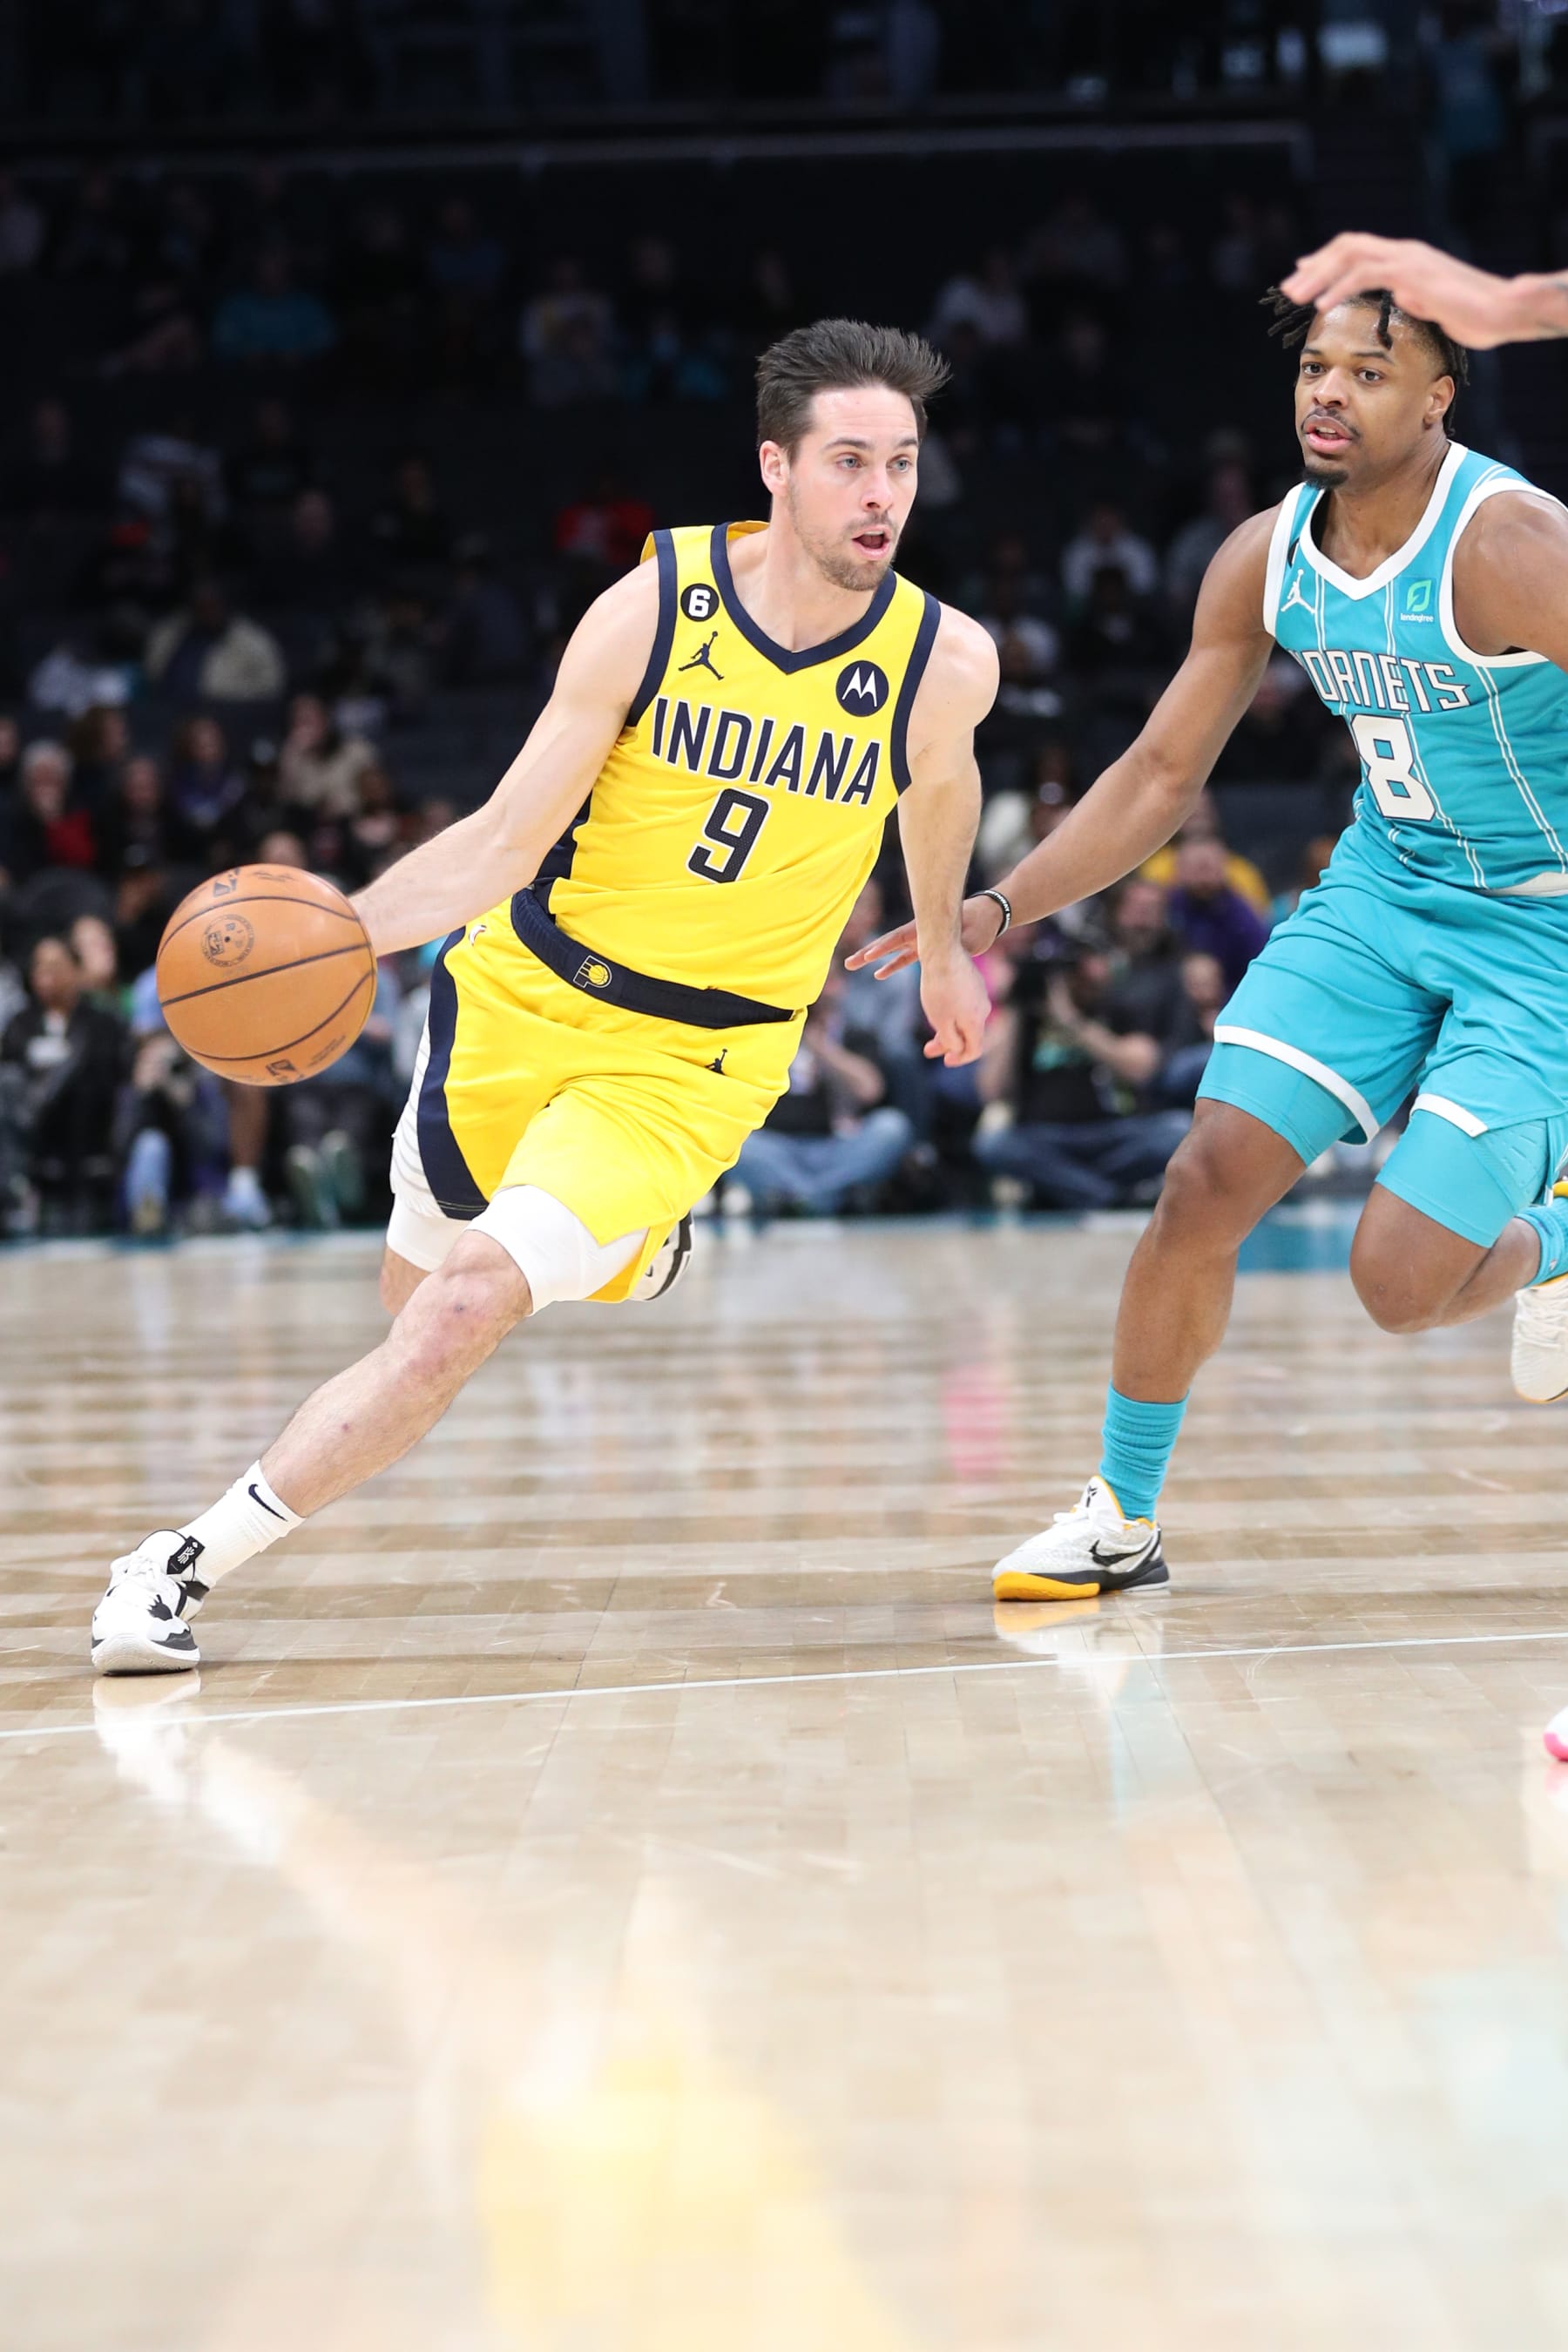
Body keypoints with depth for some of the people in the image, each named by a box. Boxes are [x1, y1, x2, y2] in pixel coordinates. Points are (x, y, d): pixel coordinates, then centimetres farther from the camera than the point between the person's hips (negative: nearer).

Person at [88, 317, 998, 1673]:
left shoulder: (945, 663, -12)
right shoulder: (654, 607, -15)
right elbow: (506, 840, -11)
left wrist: (944, 949, 28)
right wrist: (339, 930, -26)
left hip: (692, 1056, -2)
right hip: (522, 991, 2)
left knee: (467, 1311, -20)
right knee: (415, 1292, 20)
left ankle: (193, 1562, -9)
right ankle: (634, 1236, 53)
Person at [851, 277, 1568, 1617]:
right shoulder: (1268, 558, -3)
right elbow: (1164, 773, 7)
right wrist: (1000, 910, 1)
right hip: (1381, 890, 6)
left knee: (1400, 1281, -14)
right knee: (1206, 1184, -5)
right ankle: (1123, 1517, 11)